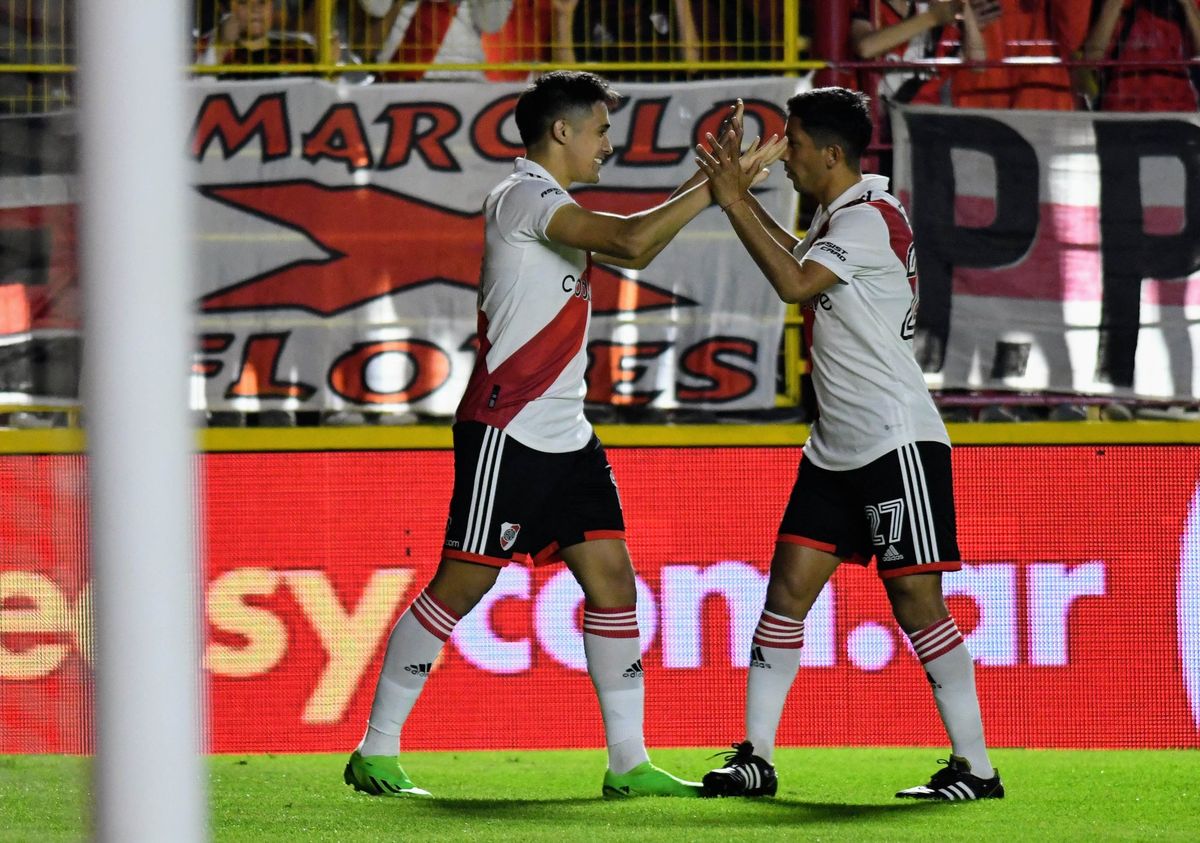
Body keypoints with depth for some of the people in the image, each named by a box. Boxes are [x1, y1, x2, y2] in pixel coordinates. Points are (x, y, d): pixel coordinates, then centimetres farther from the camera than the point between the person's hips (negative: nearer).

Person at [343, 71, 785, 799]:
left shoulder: (553, 207, 17)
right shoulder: (524, 197, -12)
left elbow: (633, 251, 25)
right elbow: (629, 241, -24)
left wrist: (707, 182, 15)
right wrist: (715, 186, -17)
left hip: (566, 436, 9)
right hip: (507, 431, -9)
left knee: (612, 578, 3)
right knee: (464, 583, -6)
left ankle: (629, 763, 4)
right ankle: (376, 753, 1)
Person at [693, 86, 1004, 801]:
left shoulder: (871, 217, -15)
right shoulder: (839, 213, 14)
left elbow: (794, 283, -22)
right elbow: (800, 261, 32)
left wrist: (735, 205, -13)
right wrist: (741, 196, 21)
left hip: (897, 441, -10)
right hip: (837, 448, 10)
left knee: (916, 599, -9)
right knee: (789, 586, 4)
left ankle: (977, 768, -5)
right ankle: (757, 758, 6)